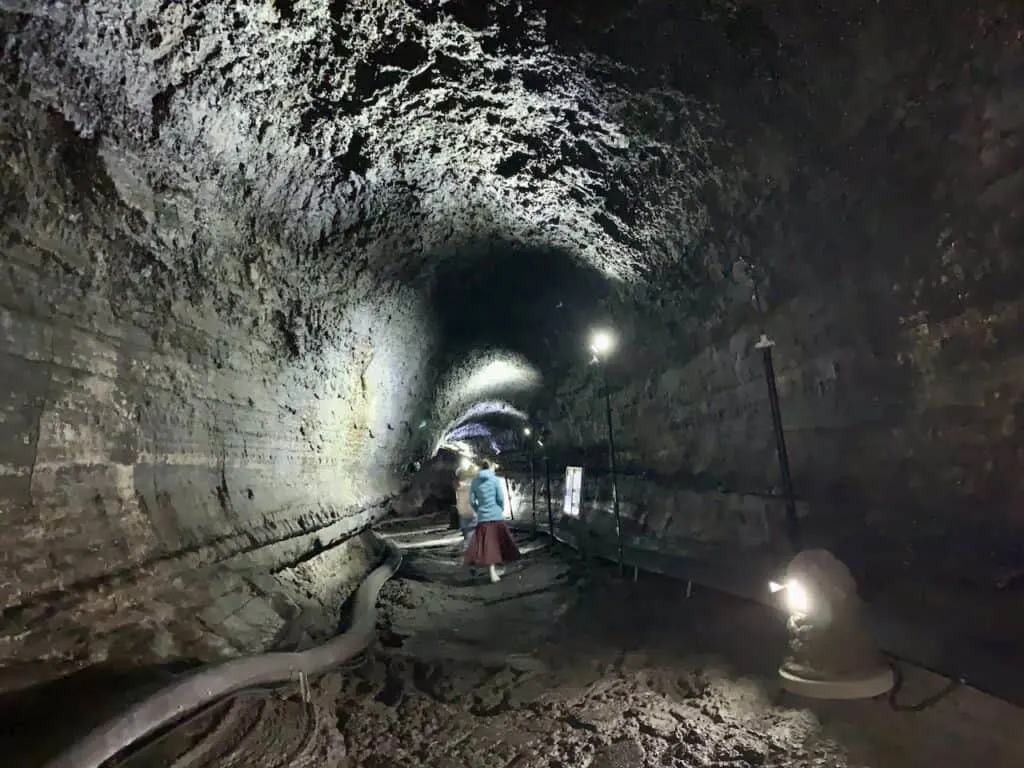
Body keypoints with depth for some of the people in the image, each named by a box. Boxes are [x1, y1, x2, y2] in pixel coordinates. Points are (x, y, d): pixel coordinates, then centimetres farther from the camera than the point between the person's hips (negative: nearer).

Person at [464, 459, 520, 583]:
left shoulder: (475, 482, 4)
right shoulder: (496, 479, -4)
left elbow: (472, 501, 3)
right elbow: (501, 498, -7)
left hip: (482, 518, 2)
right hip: (497, 517, -2)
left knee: (487, 545, 4)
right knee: (497, 543, 13)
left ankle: (493, 573, -2)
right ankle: (494, 571, 20)